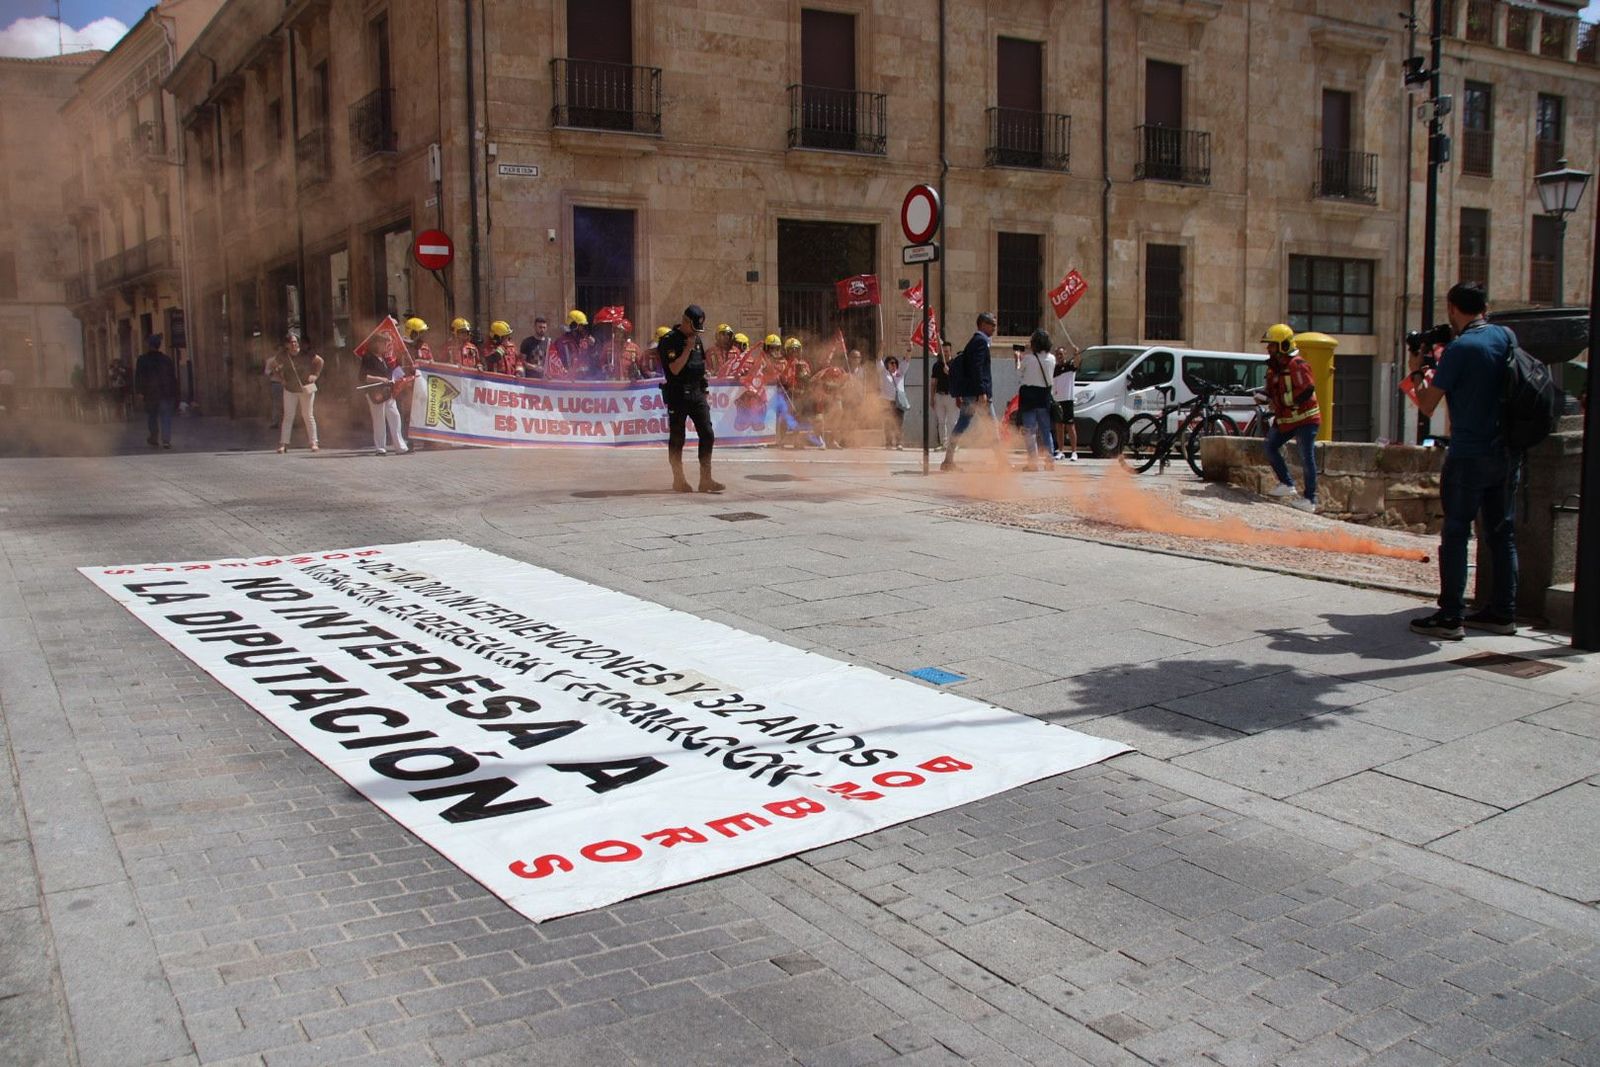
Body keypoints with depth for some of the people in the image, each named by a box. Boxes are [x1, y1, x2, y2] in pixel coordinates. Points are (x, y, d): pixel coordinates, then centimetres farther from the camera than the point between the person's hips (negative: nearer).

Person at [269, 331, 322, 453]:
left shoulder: (305, 354, -13)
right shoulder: (282, 356, -7)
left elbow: (320, 361, 0)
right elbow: (273, 364, 11)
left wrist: (315, 375, -5)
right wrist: (280, 378, 2)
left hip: (306, 388, -1)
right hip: (289, 389, 1)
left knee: (307, 415, 4)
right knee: (288, 416, -2)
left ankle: (314, 443, 9)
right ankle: (283, 444, -3)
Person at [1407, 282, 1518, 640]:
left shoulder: (1459, 348, -13)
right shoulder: (1506, 337, 6)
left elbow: (1427, 406, -9)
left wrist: (1417, 371, 6)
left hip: (1469, 455, -7)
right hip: (1507, 453, 7)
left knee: (1455, 534, -2)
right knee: (1502, 533, 12)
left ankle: (1450, 617, -3)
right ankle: (1503, 612, 18)